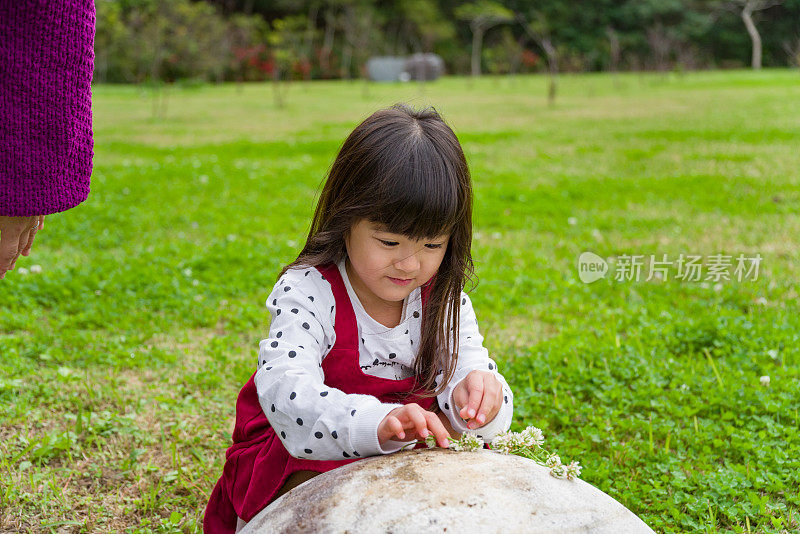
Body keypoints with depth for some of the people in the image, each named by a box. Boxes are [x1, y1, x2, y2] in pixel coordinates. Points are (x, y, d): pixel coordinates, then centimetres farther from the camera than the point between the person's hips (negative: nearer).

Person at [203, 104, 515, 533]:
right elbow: (285, 390, -36)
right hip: (300, 455, -5)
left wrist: (476, 392, -38)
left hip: (408, 450, 5)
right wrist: (376, 423, -55)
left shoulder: (443, 300, -4)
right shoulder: (308, 292, -20)